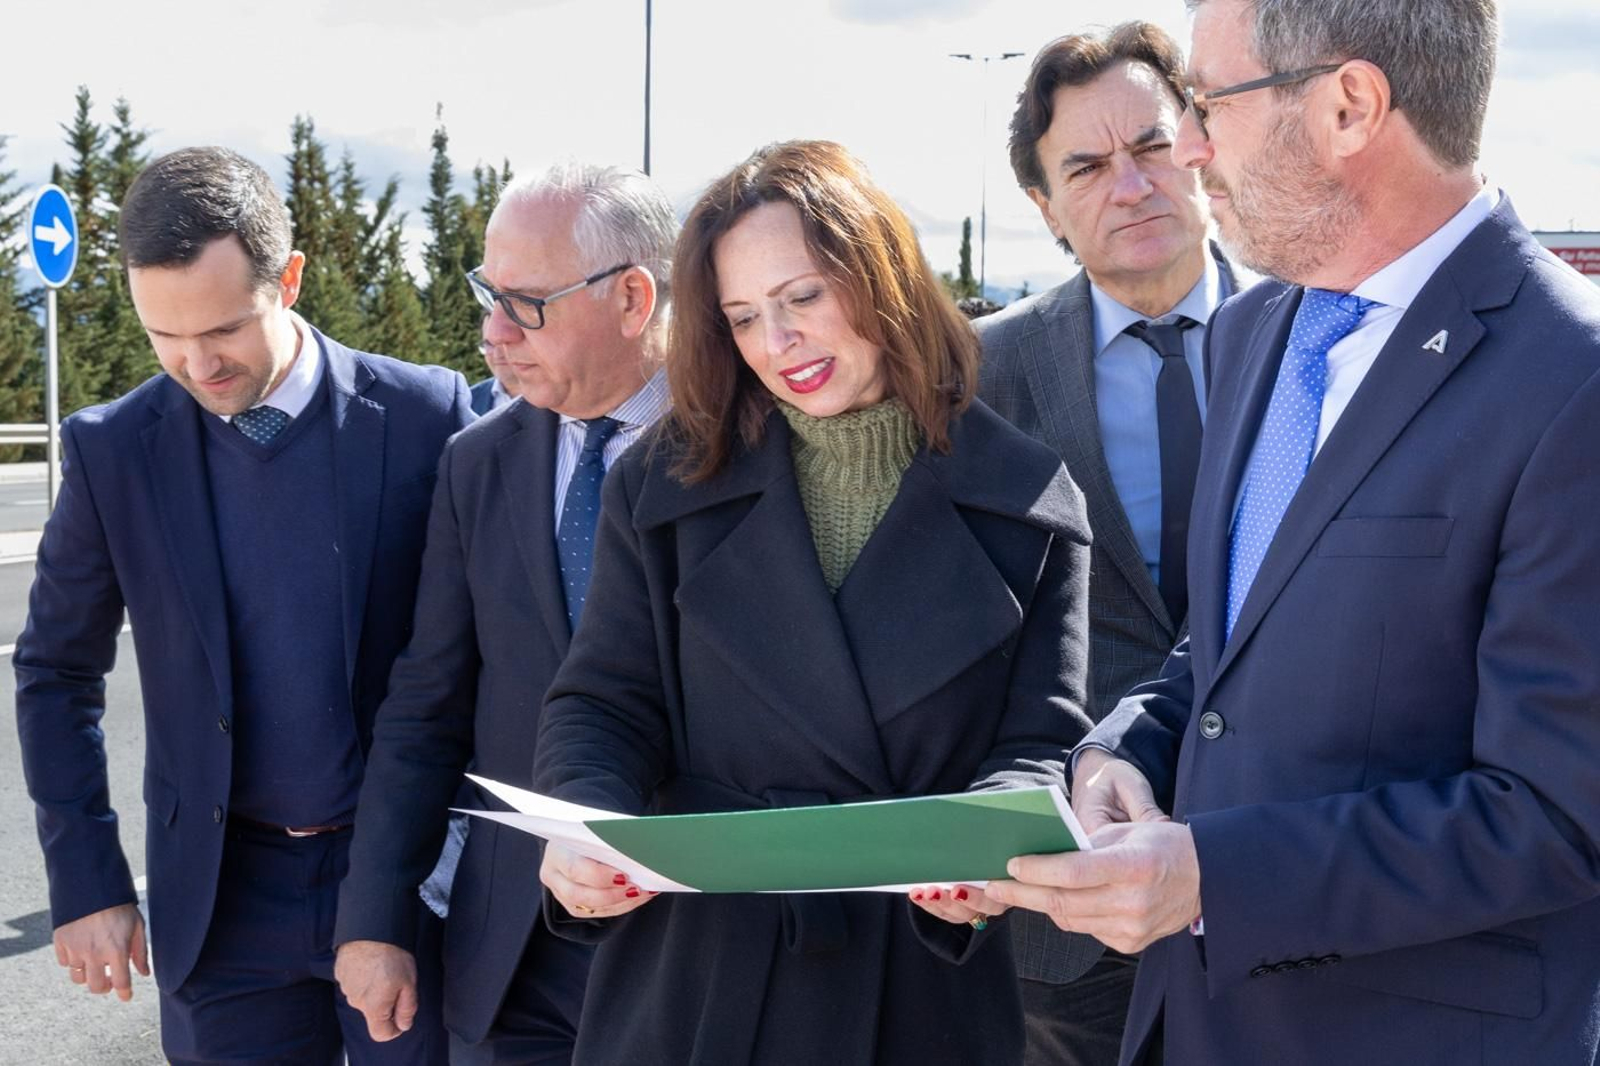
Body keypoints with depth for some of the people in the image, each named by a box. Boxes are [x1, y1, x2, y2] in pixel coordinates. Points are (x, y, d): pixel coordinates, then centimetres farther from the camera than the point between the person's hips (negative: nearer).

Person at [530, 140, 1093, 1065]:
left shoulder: (1029, 503, -1)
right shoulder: (666, 485, 3)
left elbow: (1045, 739, -3)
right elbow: (605, 704, 1)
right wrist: (587, 828, -20)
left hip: (929, 985, 0)